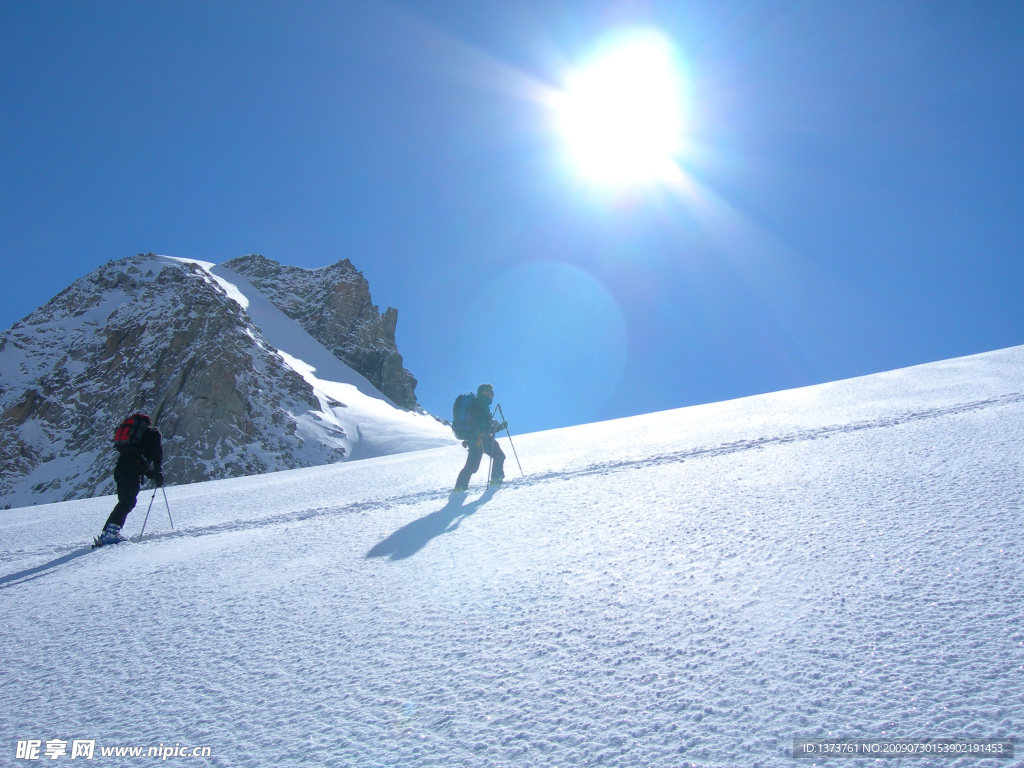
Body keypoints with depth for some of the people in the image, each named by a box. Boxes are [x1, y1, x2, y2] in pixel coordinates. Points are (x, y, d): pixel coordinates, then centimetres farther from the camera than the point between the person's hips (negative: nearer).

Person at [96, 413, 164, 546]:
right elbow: (157, 454, -1)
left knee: (124, 501, 13)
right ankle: (112, 531, -26)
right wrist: (157, 473, 4)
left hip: (120, 466, 7)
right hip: (133, 469, -7)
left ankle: (106, 533, 8)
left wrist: (149, 472, 27)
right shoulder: (154, 433, 14)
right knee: (128, 501, -13)